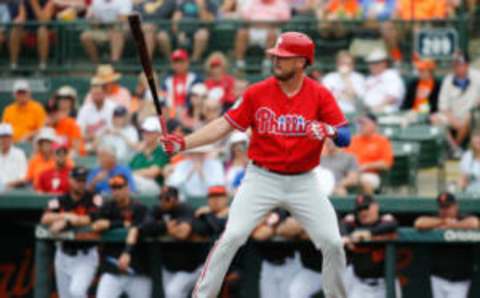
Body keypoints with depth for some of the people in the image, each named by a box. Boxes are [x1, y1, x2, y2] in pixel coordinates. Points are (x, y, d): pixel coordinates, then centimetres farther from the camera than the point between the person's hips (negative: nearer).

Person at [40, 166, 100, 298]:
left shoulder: (93, 200, -3)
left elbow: (93, 219, -20)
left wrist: (65, 222, -19)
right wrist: (66, 215, -26)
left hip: (86, 257, -4)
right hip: (64, 256, 4)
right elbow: (45, 219, -12)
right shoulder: (59, 201, 4)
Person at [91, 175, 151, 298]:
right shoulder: (108, 207, 7)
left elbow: (134, 230, -21)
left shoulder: (139, 208, -6)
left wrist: (127, 253, -36)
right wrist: (123, 224, -12)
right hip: (112, 269, 2)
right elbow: (96, 226, -7)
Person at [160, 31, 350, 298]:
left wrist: (329, 130, -35)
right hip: (262, 179, 0)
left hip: (304, 183, 0)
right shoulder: (257, 93, -3)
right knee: (231, 237, -14)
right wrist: (183, 143, -9)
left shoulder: (320, 96, -6)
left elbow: (345, 138, -12)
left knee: (332, 243, -6)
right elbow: (225, 124, 0)